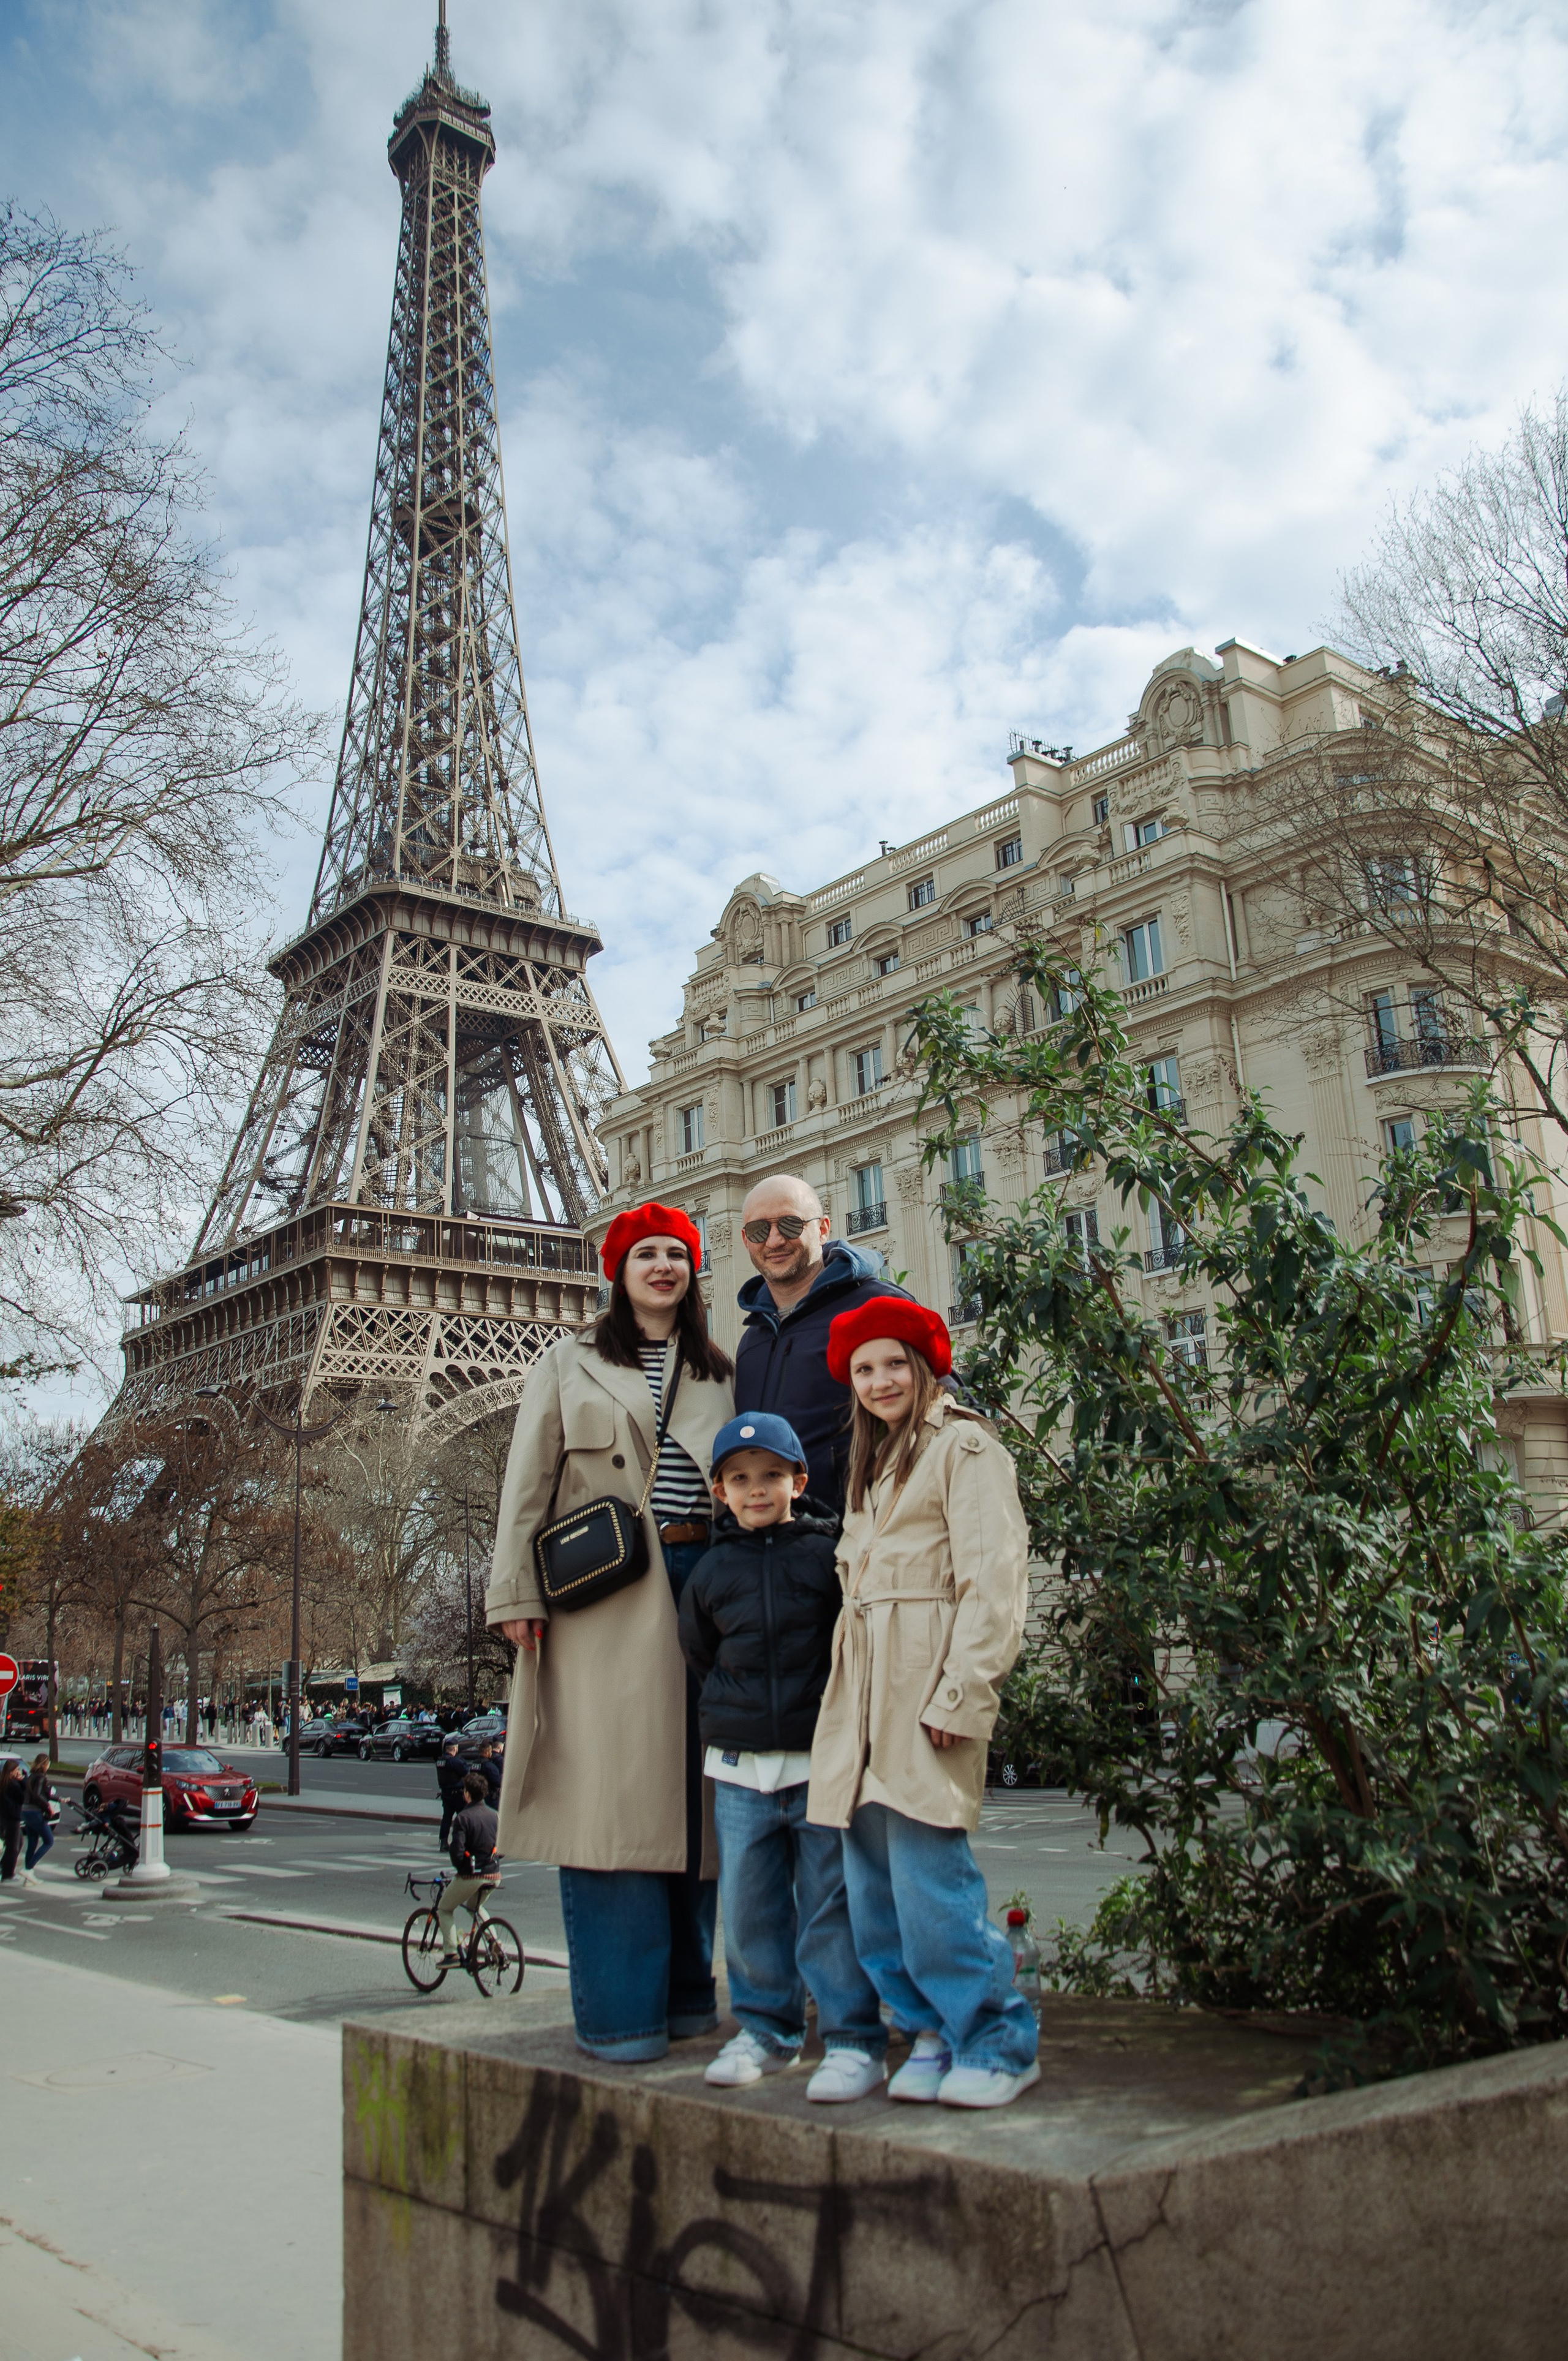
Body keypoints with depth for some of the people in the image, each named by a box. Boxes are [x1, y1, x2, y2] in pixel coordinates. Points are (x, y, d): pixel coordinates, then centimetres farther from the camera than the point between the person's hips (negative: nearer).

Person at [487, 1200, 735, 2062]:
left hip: (701, 1584, 3)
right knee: (612, 1790, -6)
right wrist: (518, 1594, -4)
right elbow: (527, 1485, 5)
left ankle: (686, 1991, 18)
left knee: (690, 1791, 6)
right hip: (604, 1594, -3)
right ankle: (619, 2009, 2)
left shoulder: (720, 1374, 17)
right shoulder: (568, 1365, 11)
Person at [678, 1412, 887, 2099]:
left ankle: (854, 2041, 11)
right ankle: (766, 2029, 27)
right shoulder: (713, 1571, 6)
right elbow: (698, 1651, 20)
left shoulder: (827, 1555, -3)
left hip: (820, 1759, -3)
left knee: (831, 1902, 0)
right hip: (740, 1767, 4)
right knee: (748, 1904, 10)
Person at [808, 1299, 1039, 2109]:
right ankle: (934, 2033, 19)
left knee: (929, 1872, -10)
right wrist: (846, 1694, 13)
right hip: (863, 1694, 8)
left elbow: (994, 1579, -12)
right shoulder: (871, 1466, 23)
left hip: (927, 1688, -8)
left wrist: (960, 1695, -17)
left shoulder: (963, 1448, -3)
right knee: (873, 1882, 6)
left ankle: (997, 2041, 5)